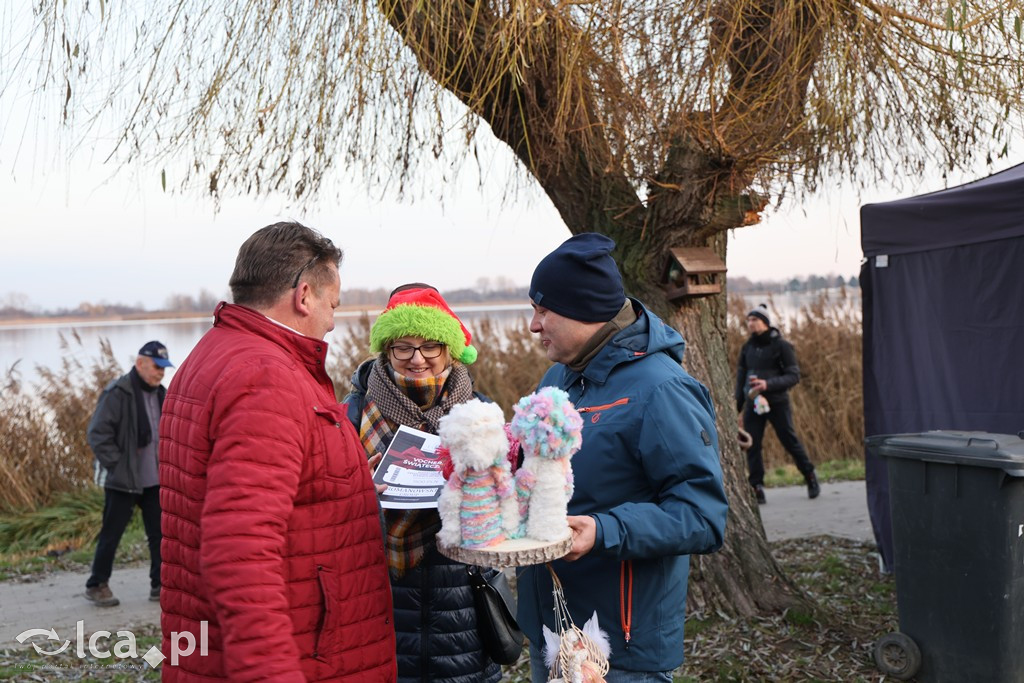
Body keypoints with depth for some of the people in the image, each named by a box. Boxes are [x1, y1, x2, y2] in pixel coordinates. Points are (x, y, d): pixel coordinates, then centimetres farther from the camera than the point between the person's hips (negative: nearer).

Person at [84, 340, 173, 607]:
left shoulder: (161, 394, 9)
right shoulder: (117, 393, -14)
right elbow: (97, 434, -16)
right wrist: (117, 465, -17)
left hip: (155, 480, 7)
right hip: (122, 481, -6)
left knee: (160, 534, 8)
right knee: (111, 535, 5)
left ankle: (160, 585, 18)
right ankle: (96, 586, 20)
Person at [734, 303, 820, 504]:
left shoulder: (781, 345, -4)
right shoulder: (747, 347, 9)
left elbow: (794, 375, -8)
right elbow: (741, 377, 15)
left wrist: (768, 384, -22)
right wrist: (738, 405, 12)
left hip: (777, 403, -4)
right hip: (753, 403, 4)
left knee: (790, 441, 6)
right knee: (752, 446, -5)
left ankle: (810, 475, 28)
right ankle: (757, 488, 0)